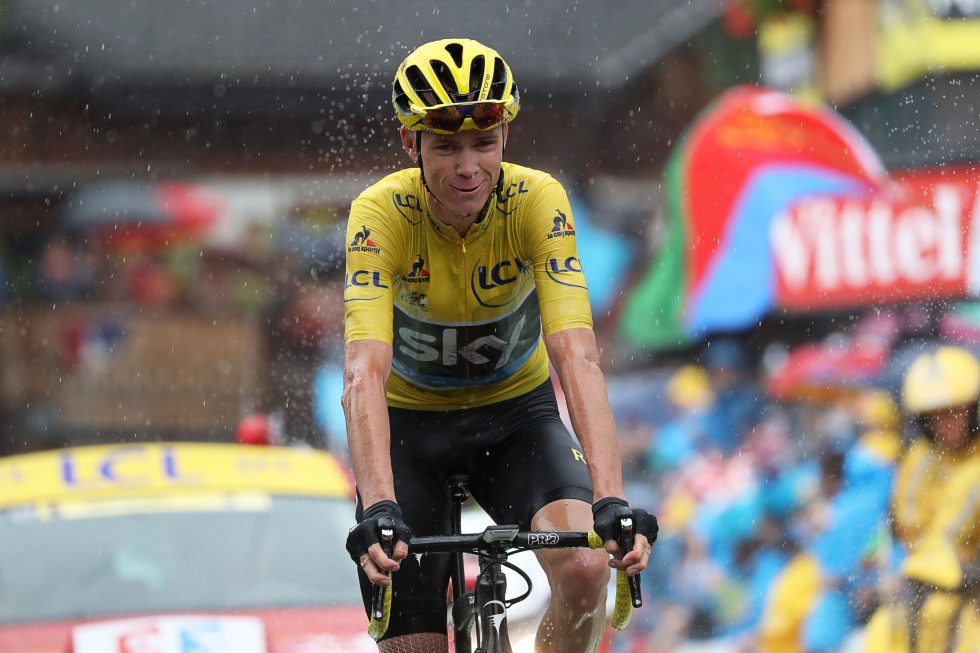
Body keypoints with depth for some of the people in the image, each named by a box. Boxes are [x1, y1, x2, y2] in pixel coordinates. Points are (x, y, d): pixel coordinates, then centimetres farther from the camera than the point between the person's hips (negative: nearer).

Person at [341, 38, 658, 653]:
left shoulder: (538, 201, -24)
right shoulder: (382, 214, -26)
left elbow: (577, 357, -34)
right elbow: (365, 373, -38)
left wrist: (611, 501, -47)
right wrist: (378, 509, -53)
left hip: (515, 415, 0)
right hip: (410, 423, 0)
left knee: (585, 569, -28)